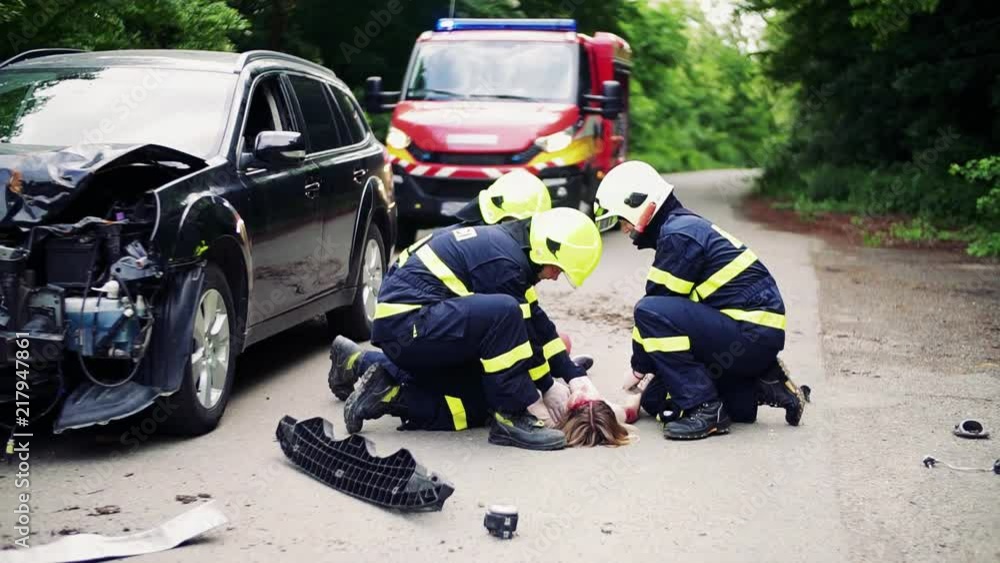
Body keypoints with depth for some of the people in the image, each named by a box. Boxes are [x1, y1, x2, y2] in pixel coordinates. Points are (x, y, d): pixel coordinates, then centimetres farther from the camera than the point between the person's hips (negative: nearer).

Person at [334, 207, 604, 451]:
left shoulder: (504, 241, 12)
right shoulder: (504, 261, -19)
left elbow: (536, 321, 15)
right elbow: (519, 331, -11)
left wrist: (574, 374, 13)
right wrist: (548, 388, 1)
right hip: (407, 323, -11)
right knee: (503, 311, -30)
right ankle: (512, 417, -19)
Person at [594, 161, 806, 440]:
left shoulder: (678, 234, -15)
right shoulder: (686, 226, 16)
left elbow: (657, 306, -13)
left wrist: (637, 369, -1)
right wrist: (642, 370, 14)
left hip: (753, 334, -10)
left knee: (650, 312, -23)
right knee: (656, 400, 11)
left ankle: (704, 409, -18)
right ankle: (760, 387, 12)